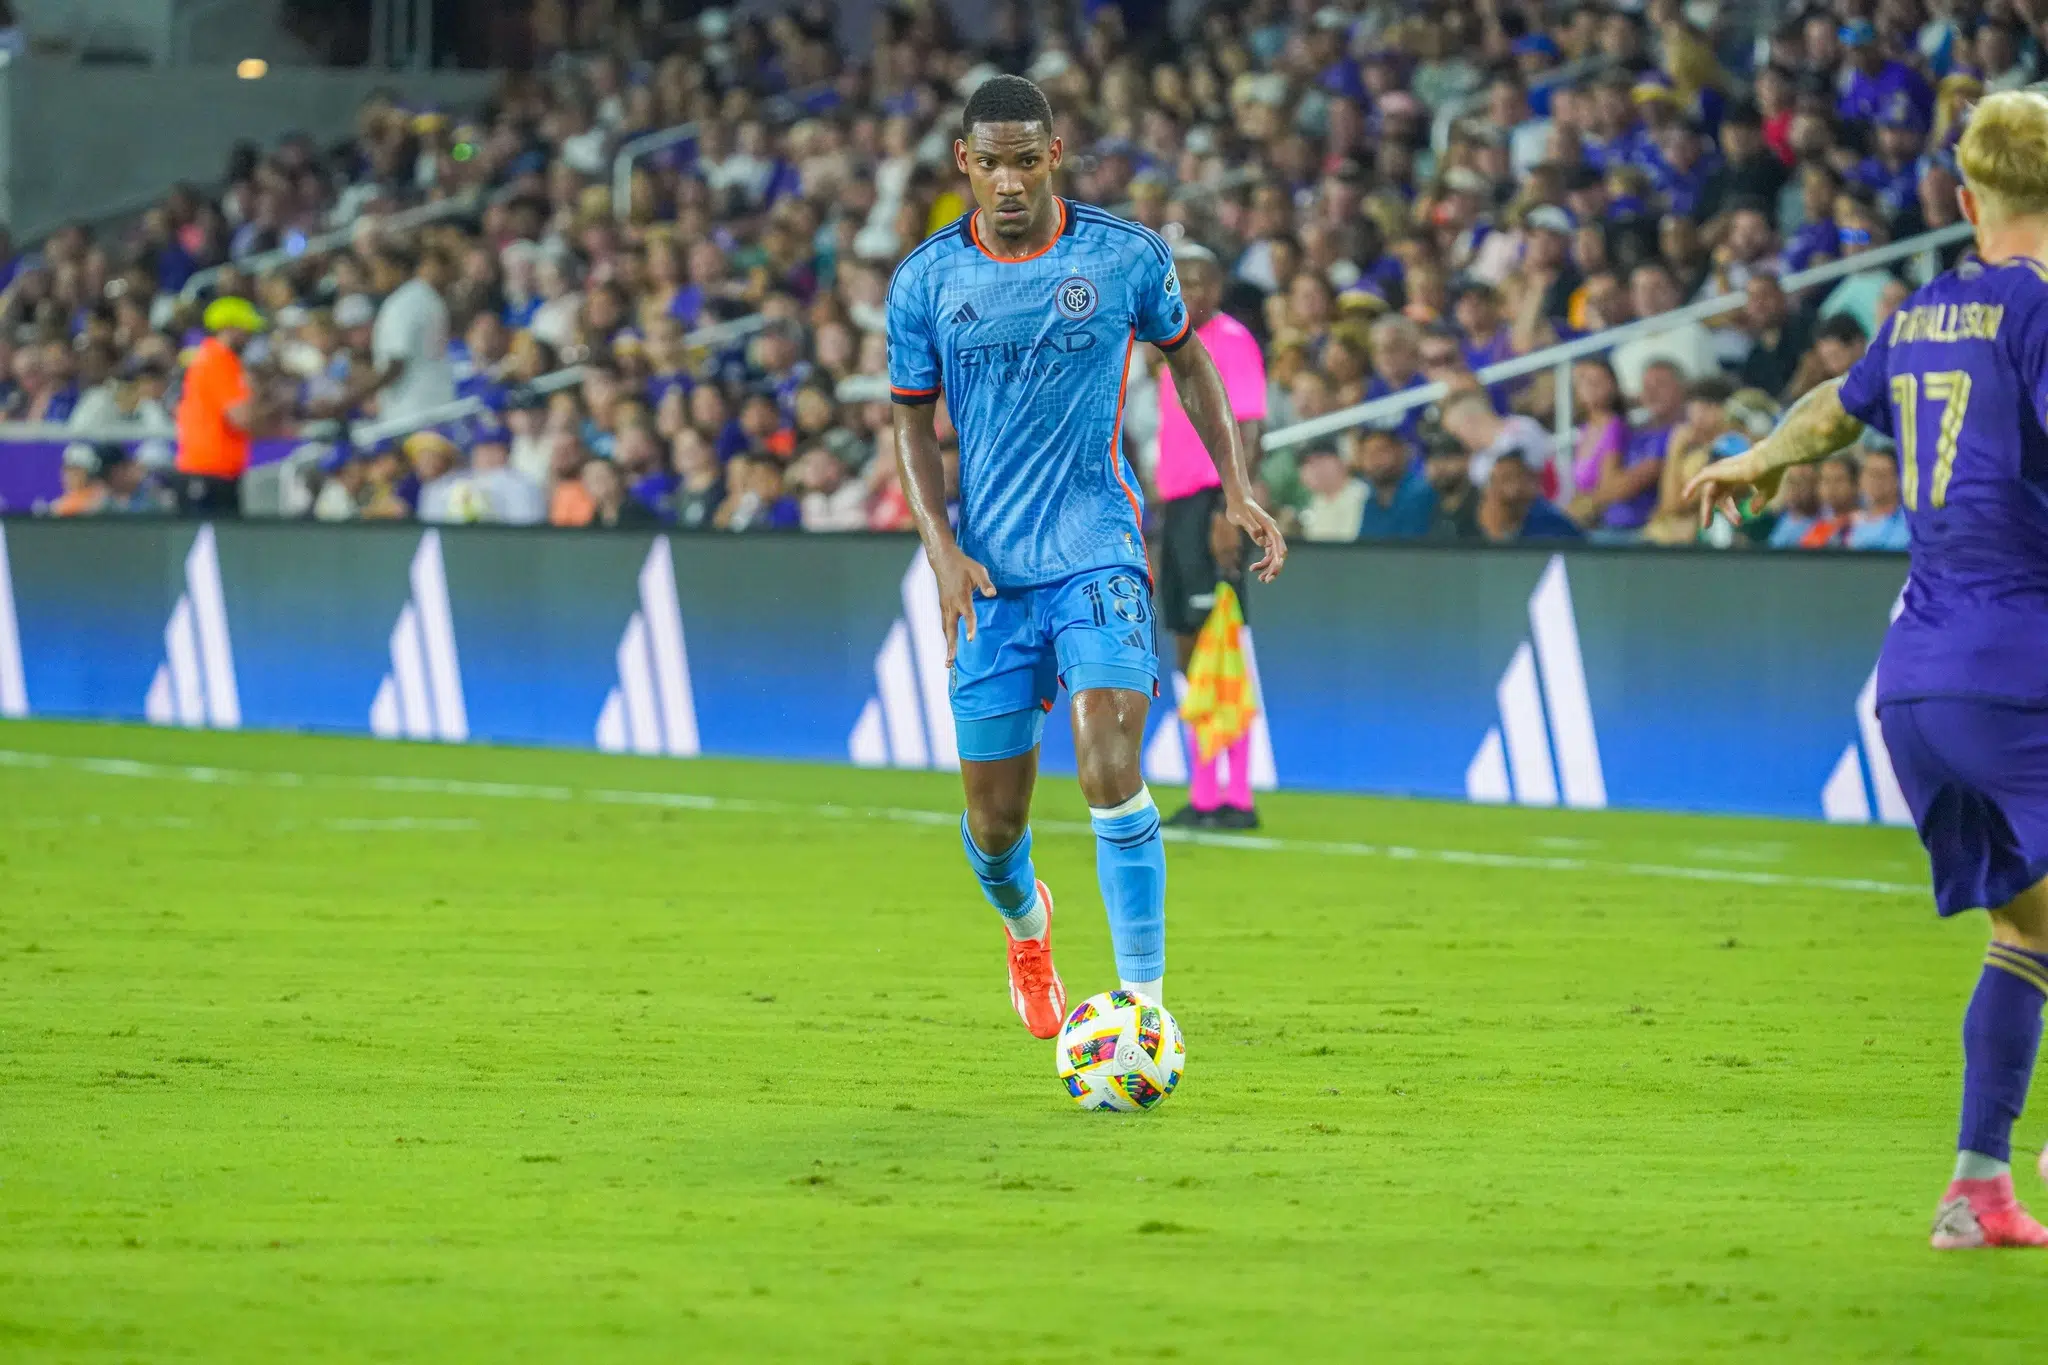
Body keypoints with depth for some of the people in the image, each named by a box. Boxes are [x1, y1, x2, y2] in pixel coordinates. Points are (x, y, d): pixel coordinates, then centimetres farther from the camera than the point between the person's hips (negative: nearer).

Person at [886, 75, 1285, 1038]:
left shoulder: (1126, 257, -2)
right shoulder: (926, 281, 0)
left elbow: (1185, 357, 15)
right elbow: (913, 422, 8)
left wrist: (1237, 489, 7)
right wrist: (941, 545, -6)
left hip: (1097, 552, -2)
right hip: (988, 568, 2)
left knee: (1110, 770, -21)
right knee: (993, 819, 7)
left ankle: (1142, 1004, -17)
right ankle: (1026, 926, 42)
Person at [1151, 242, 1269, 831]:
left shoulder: (1232, 342, -8)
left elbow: (1246, 431, -16)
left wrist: (1230, 512, -24)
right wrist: (1162, 517, 21)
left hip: (1212, 504, -9)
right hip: (1176, 504, 9)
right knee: (1190, 659, 8)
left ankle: (1236, 798, -12)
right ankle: (1203, 796, 12)